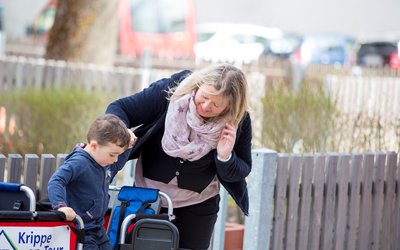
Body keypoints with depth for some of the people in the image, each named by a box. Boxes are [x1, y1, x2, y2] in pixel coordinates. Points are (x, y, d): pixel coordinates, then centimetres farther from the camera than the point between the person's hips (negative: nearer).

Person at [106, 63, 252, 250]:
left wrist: (225, 157, -29)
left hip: (197, 204, 0)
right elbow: (120, 108, -16)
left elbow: (242, 170, -6)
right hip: (149, 194, 0)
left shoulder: (238, 122, -19)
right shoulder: (170, 91, -24)